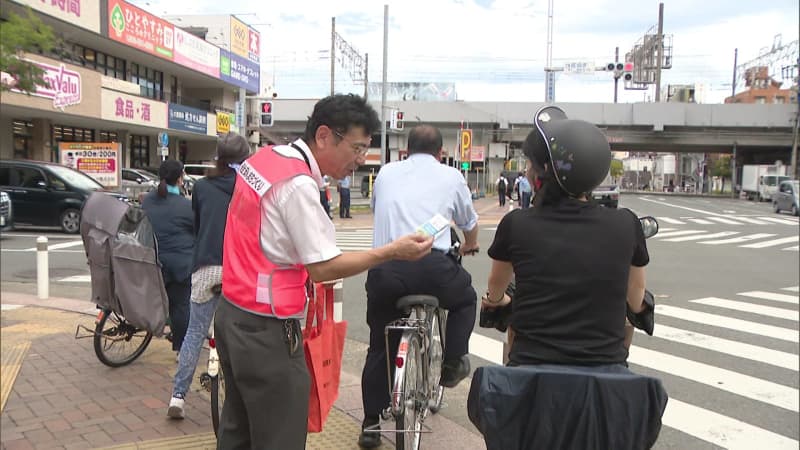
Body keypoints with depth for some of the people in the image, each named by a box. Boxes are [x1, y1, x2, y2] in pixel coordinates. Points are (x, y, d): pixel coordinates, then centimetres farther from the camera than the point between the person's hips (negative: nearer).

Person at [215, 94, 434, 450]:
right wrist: (392, 251, -17)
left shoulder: (263, 157, 6)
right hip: (266, 330, -10)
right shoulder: (298, 184, -22)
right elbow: (322, 268, -20)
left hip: (231, 313, 10)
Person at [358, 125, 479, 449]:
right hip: (431, 265, -2)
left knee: (379, 348, 19)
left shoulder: (386, 173, 20)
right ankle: (451, 365, 27)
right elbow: (469, 223, 31)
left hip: (383, 268, 2)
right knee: (466, 298, 31)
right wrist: (470, 245, 54)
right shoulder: (451, 176, 16)